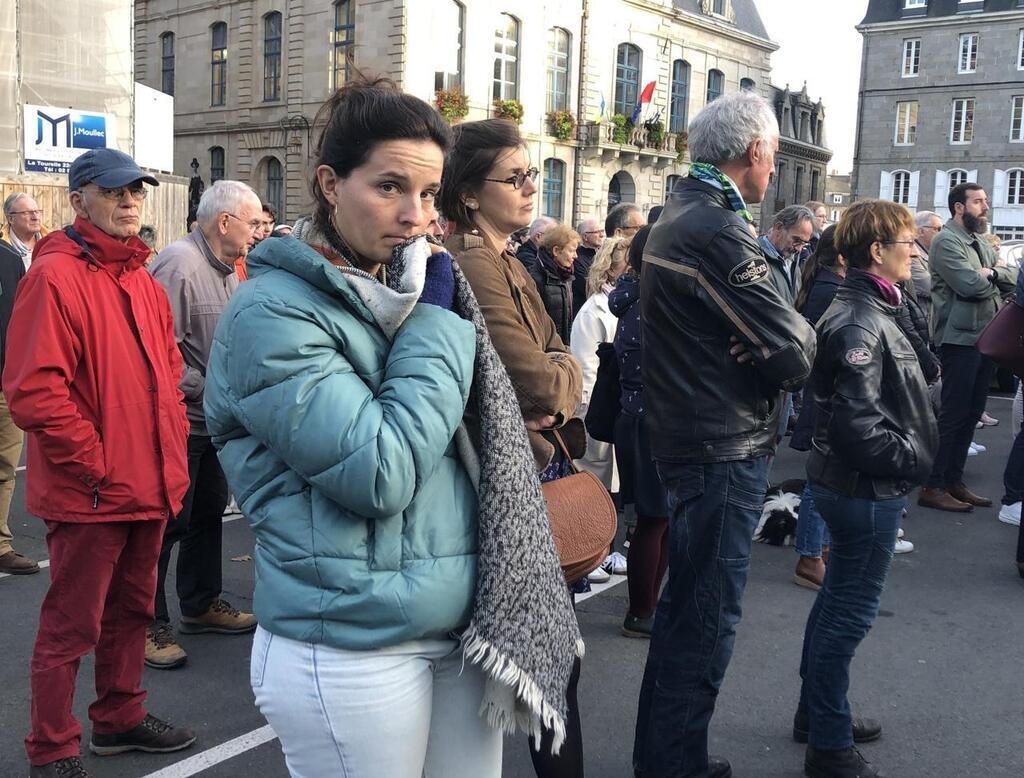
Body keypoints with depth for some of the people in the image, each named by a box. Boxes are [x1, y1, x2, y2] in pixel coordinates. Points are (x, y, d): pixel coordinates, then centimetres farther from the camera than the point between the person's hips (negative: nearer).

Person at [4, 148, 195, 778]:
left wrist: (173, 448, 9)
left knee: (132, 609, 21)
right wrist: (95, 464, -17)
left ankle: (121, 717, 39)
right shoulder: (55, 277, -14)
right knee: (72, 626, 5)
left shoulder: (144, 282, 13)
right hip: (88, 495, -8)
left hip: (150, 485, 8)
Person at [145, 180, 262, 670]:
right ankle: (148, 624, 11)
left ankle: (201, 604, 33)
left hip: (212, 421, 10)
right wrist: (203, 389, -20)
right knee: (166, 522, -2)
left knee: (208, 512, 18)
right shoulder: (180, 263, -19)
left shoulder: (227, 271, 13)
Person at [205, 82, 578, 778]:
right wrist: (435, 324, -15)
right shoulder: (271, 315, -14)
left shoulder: (411, 293, 9)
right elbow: (379, 476, -22)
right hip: (352, 656, -7)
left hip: (465, 632, 7)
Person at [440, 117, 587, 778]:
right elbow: (541, 381, -23)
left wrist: (553, 387, -10)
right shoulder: (474, 266, -18)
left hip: (536, 461, 10)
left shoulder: (505, 263, 13)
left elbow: (561, 359, 11)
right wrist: (567, 372, -1)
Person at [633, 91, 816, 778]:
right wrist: (799, 335, 0)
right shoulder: (720, 231, -20)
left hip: (685, 438, 11)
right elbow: (794, 354, -21)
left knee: (685, 605, 21)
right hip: (725, 449, -11)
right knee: (708, 620, 1)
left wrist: (775, 339, -7)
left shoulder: (678, 216, 13)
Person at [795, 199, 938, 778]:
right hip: (868, 489, -10)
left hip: (859, 485, 10)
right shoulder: (859, 323, -22)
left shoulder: (868, 310, 10)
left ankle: (817, 712, 36)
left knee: (838, 601, 20)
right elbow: (856, 425, -28)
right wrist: (916, 460, -15)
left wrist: (916, 454, 9)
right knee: (851, 613, 1)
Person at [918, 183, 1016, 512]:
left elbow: (1013, 278, 11)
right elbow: (969, 285, -22)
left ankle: (954, 480, 21)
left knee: (971, 414, 12)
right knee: (953, 415, -6)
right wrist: (994, 280, -3)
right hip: (960, 338, -9)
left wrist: (992, 273, -8)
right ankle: (932, 487, 1)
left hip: (986, 337, 9)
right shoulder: (946, 241, -10)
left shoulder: (981, 242, 18)